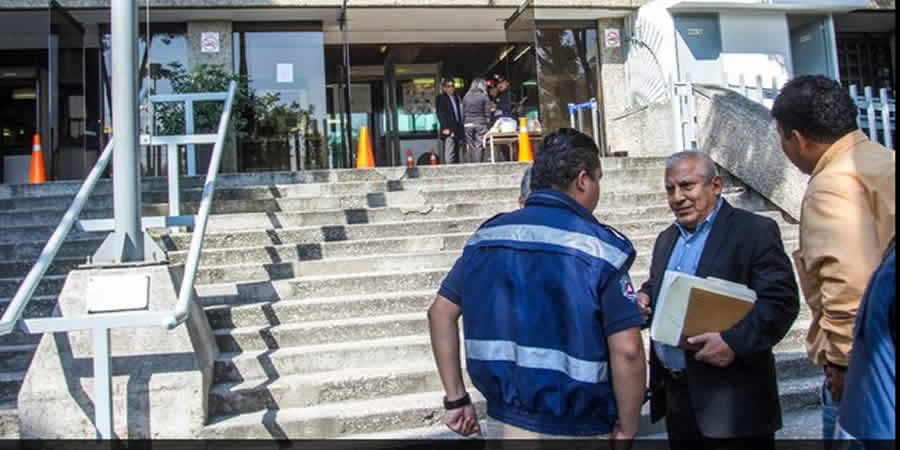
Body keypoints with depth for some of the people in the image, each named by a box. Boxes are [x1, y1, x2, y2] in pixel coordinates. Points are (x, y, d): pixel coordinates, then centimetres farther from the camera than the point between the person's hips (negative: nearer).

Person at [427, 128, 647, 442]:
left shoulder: (487, 235, 1)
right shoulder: (600, 246, -12)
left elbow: (440, 312, 4)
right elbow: (626, 350, -17)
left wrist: (456, 398, 9)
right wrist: (626, 430, -4)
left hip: (504, 422, 4)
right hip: (575, 430, -4)